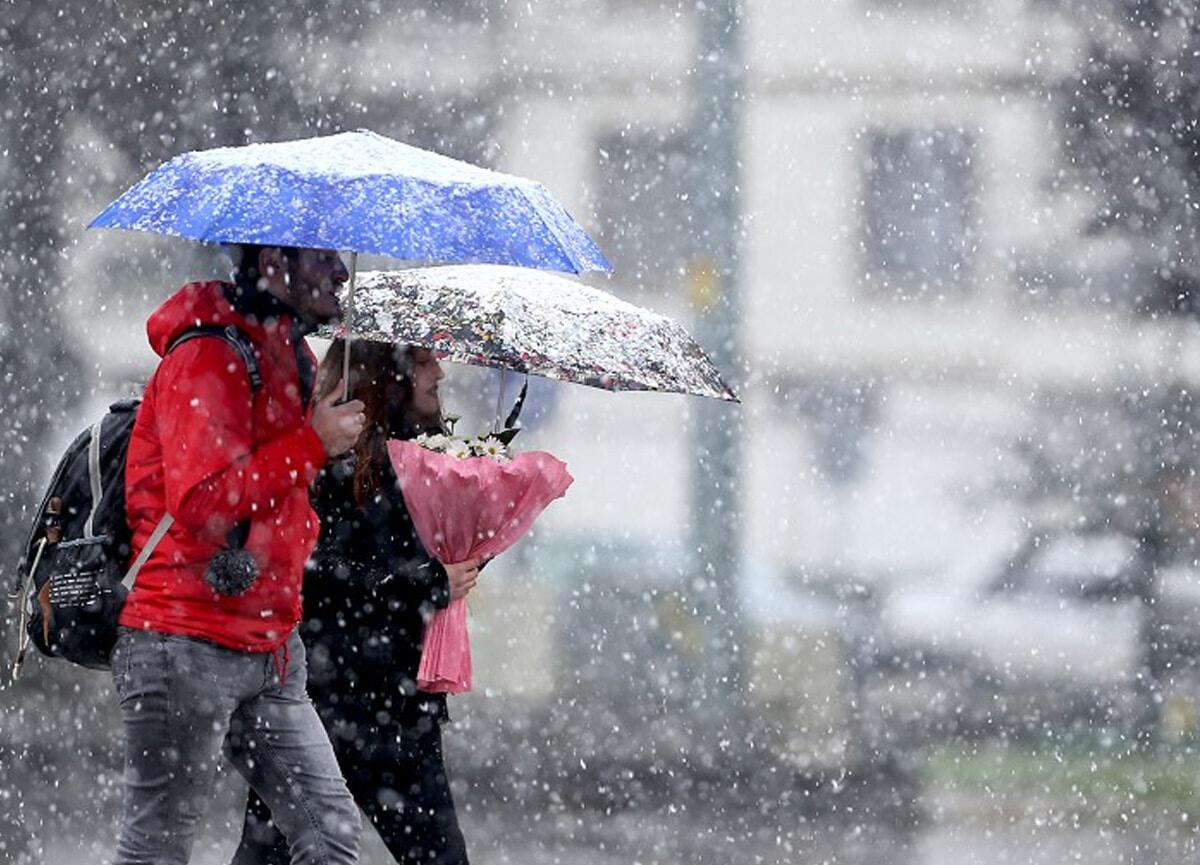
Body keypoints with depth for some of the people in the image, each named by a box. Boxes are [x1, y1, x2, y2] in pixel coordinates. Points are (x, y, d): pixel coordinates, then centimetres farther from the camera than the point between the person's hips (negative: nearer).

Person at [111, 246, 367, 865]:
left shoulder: (288, 356, 17)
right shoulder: (208, 359, -13)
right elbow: (202, 503, -23)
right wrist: (312, 444, -19)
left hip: (268, 649, 9)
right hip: (187, 647, -9)